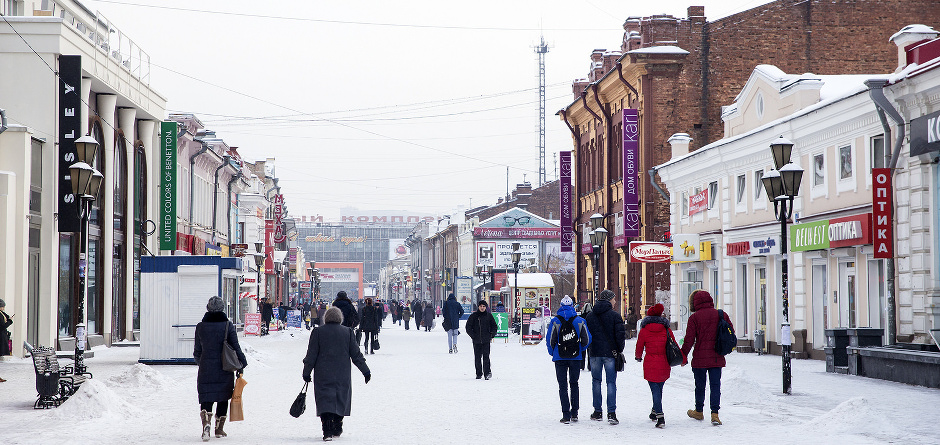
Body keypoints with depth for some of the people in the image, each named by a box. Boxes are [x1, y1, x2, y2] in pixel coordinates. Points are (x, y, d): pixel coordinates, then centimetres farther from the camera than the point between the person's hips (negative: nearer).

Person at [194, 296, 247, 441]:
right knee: (223, 399, 13)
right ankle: (219, 428, 17)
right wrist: (241, 364, 5)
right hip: (224, 370, -1)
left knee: (206, 399, 2)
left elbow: (197, 351, 9)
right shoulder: (228, 325, -7)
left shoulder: (200, 327, 0)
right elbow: (235, 347, -6)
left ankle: (206, 423, -23)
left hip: (206, 369, 1)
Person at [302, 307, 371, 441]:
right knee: (341, 400, 15)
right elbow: (356, 354, 3)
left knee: (325, 401, -4)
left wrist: (306, 372, 9)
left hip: (323, 376, -2)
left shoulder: (318, 332, -2)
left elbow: (311, 355, -1)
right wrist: (366, 371, 10)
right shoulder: (347, 332, 1)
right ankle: (337, 429, 21)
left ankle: (327, 431, -17)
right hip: (343, 376, 2)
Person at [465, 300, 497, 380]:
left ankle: (487, 373, -10)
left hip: (486, 340, -1)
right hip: (476, 341, 1)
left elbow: (494, 326, 15)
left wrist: (491, 335, 3)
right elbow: (468, 327, 7)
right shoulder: (473, 316, 4)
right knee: (477, 357, 4)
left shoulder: (489, 316, 6)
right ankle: (479, 374, 13)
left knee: (486, 356, -12)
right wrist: (473, 336, -2)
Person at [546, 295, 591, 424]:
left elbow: (550, 340, -6)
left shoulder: (555, 321, -5)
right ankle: (574, 413, 13)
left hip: (560, 358, -2)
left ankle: (566, 414, -6)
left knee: (563, 386, 1)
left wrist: (552, 353, 11)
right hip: (575, 357, 2)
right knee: (574, 384, 15)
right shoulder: (580, 321, 0)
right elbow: (587, 340, 0)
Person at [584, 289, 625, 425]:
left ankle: (598, 412, 13)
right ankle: (611, 413, -9)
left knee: (596, 381, 12)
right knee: (611, 382, -1)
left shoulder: (590, 316, 7)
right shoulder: (614, 315, -6)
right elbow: (620, 334, -10)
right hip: (610, 353, -3)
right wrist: (619, 350, 2)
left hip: (594, 354, 3)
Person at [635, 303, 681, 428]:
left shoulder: (644, 330, -4)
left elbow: (639, 346, 5)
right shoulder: (666, 329, 2)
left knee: (655, 390, -5)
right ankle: (654, 413, 35)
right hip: (664, 364, 3)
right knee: (659, 388, 19)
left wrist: (638, 357, 27)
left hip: (650, 365, -3)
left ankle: (660, 417, -17)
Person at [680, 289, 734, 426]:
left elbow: (689, 339, -9)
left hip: (700, 358, -2)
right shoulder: (721, 315, 2)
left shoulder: (694, 317, -9)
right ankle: (715, 413, -9)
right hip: (717, 358, 2)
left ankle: (699, 411, 27)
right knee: (715, 385, 3)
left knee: (700, 385, 12)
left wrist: (683, 356, 2)